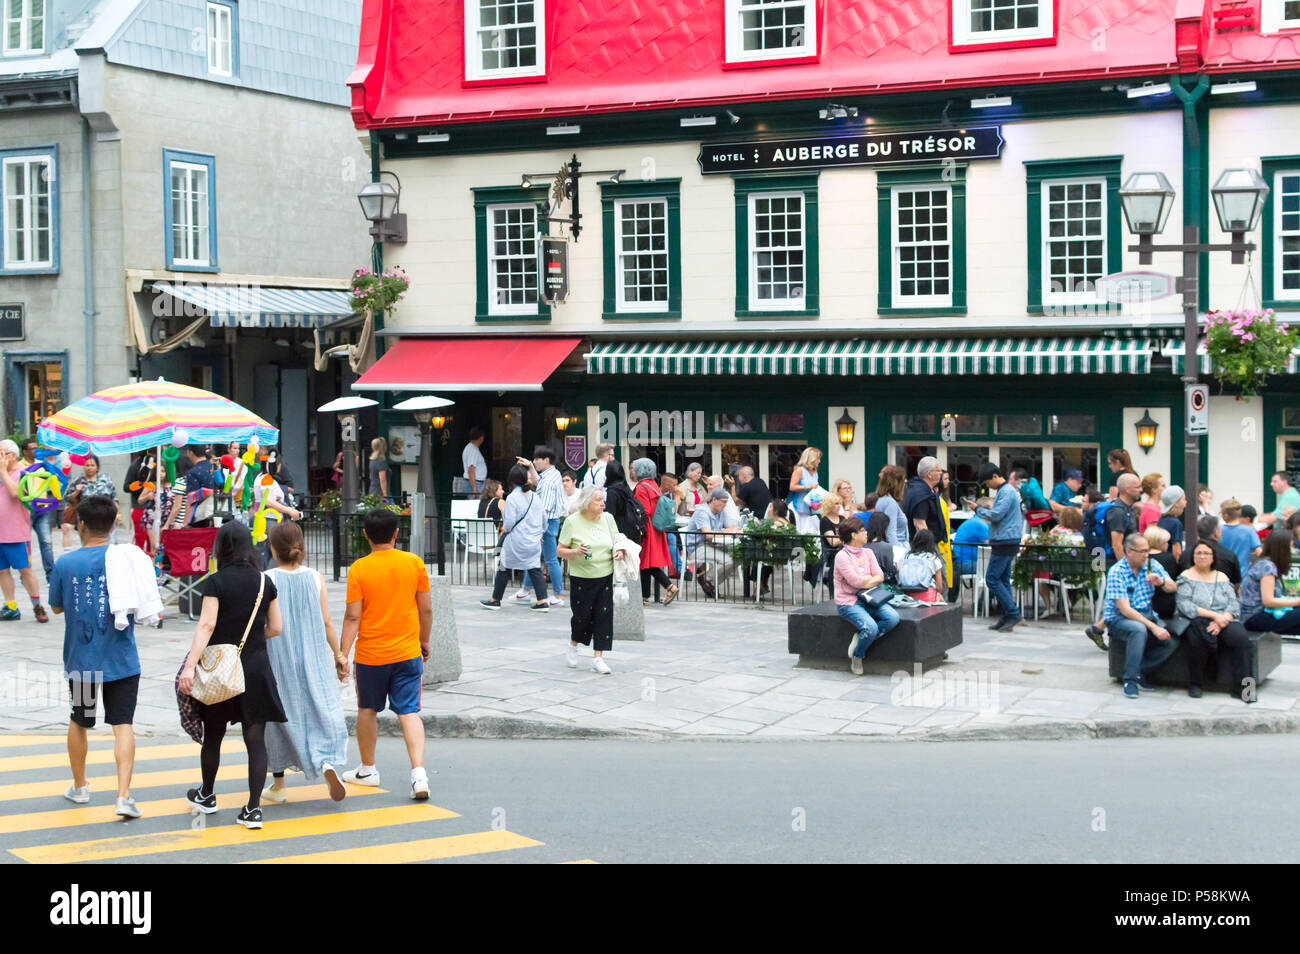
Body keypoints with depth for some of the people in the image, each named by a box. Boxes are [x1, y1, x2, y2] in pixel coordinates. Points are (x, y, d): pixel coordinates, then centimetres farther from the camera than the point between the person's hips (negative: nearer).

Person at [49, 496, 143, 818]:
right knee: (123, 724, 0)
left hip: (80, 660, 1)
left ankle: (79, 786, 35)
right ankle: (124, 796, -10)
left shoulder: (65, 564, -6)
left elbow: (56, 606, 7)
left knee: (79, 721, 20)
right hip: (121, 660, -1)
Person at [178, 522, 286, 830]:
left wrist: (190, 665, -22)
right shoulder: (265, 582, 2)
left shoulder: (215, 582, -8)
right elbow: (275, 628, 7)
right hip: (256, 670, 2)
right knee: (255, 738, 1)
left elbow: (207, 625, -18)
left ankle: (207, 796, 34)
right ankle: (253, 808, -3)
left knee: (213, 735, 16)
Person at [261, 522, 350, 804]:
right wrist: (338, 654, 11)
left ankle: (278, 785, 19)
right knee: (323, 709, 5)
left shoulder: (266, 580, -9)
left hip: (277, 661, -1)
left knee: (280, 715, 10)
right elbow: (326, 622, 1)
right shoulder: (315, 578, -1)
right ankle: (328, 762, -22)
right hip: (313, 658, 1)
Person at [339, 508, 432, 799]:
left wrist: (343, 654, -6)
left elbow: (353, 617, -10)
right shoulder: (414, 563, -3)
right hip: (407, 653, 1)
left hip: (370, 655, -1)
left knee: (368, 710, 17)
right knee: (409, 712, 0)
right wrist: (424, 640, 17)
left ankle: (367, 769, 31)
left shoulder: (358, 569, -9)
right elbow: (426, 609, 2)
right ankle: (419, 773, -15)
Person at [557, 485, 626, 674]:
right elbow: (560, 551, -4)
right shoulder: (572, 521, -7)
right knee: (582, 615, 1)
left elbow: (617, 542, 17)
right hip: (582, 578, -3)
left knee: (604, 616, -3)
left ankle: (598, 658, 4)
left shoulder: (608, 519, 5)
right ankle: (573, 646, 32)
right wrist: (576, 552, -23)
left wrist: (620, 551, -5)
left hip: (605, 576, 3)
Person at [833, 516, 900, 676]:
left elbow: (880, 576, 4)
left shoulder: (868, 552, 11)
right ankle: (857, 656, -2)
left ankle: (861, 638, -7)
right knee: (871, 628, -30)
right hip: (848, 603, -7)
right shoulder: (842, 556, -11)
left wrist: (864, 581, -12)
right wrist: (871, 577, 1)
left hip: (867, 599, 7)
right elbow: (857, 581, -17)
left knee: (893, 618, -20)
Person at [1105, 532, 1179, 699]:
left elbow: (1173, 588, 5)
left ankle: (1139, 671, -4)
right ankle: (1130, 679, -26)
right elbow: (1125, 610, -22)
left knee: (1172, 640, -18)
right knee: (1139, 629, -38)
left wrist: (1161, 581, -20)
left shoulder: (1152, 565, 2)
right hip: (1118, 619, -6)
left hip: (1147, 615, 6)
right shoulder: (1116, 572, -16)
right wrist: (1153, 627, -29)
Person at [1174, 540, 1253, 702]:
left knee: (1240, 636, -29)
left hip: (1223, 621, 3)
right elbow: (1184, 605, -8)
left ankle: (1242, 686, -25)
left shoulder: (1222, 577, 18)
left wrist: (1221, 620, -14)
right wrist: (1214, 615, -16)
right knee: (1197, 638, -37)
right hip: (1195, 621, -3)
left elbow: (1234, 604, 7)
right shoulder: (1186, 577, 7)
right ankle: (1194, 684, -17)